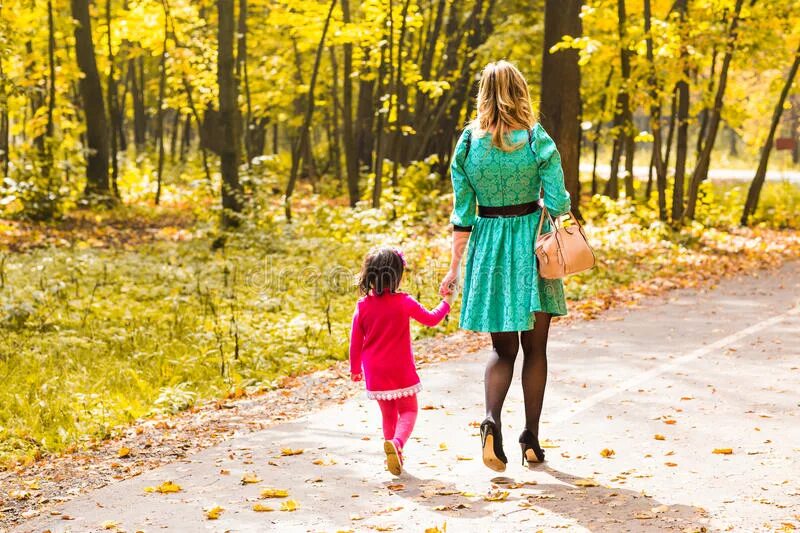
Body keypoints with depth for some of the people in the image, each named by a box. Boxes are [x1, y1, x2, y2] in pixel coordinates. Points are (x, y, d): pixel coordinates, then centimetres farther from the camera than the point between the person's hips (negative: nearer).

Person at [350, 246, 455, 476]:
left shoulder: (362, 306, -3)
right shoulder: (403, 302, -10)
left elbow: (355, 342, 4)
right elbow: (431, 319, 2)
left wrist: (355, 369, 17)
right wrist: (447, 302, 19)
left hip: (375, 373, 3)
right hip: (401, 371, -3)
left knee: (388, 414, 19)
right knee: (408, 411, 6)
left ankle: (395, 455, 22)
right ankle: (396, 442, -22)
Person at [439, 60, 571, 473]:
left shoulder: (468, 141, -2)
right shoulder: (536, 138, -9)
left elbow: (463, 212, 0)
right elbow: (558, 202, -10)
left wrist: (455, 267, 5)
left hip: (489, 244, 2)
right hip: (532, 241, -2)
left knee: (502, 348, 12)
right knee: (535, 347, 11)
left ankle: (492, 419, -15)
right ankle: (531, 439, 13)